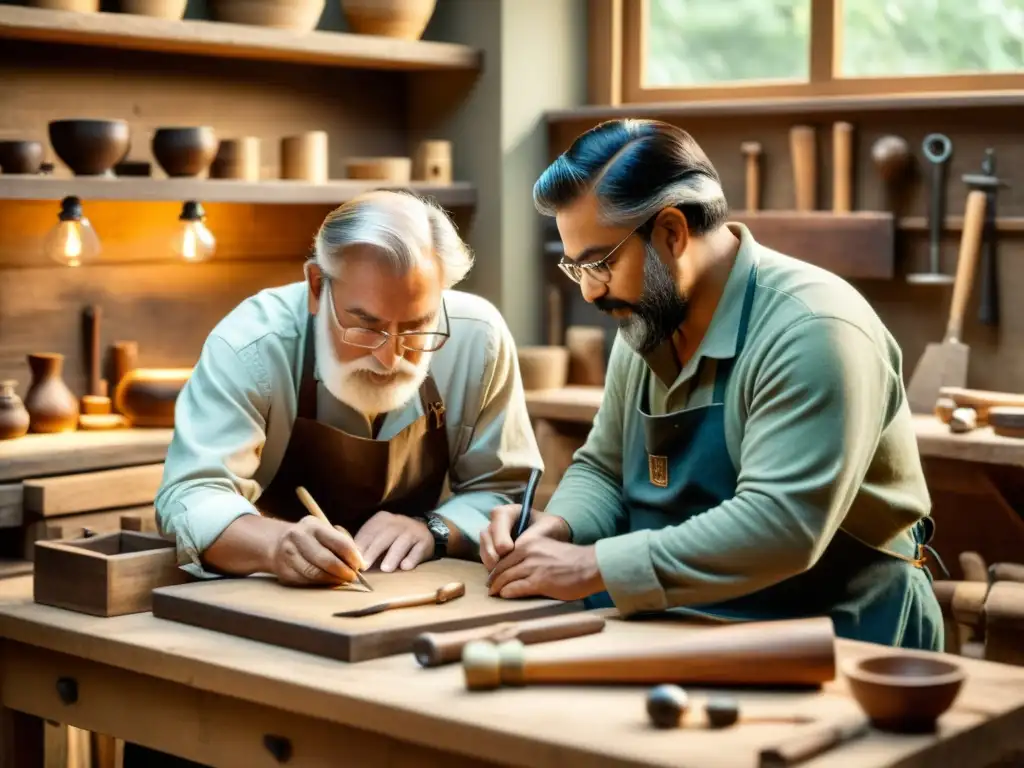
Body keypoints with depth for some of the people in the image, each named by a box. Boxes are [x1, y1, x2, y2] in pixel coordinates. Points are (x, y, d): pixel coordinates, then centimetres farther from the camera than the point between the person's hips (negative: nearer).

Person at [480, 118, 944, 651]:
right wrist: (557, 527, -6)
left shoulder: (812, 333, -21)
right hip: (688, 626, 8)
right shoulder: (646, 322, 5)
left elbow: (780, 528, -29)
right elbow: (603, 471, 16)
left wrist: (595, 566, -26)